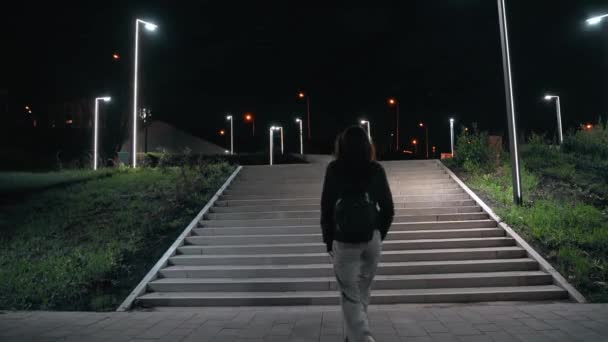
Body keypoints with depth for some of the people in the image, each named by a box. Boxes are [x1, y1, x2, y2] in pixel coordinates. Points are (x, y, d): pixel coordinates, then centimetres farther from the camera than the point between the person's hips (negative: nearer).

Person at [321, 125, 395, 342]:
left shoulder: (334, 170, -6)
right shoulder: (376, 170, -1)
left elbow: (326, 207, -4)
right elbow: (388, 209, 3)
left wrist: (328, 239, 7)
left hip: (344, 242, -3)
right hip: (372, 239, 3)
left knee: (350, 294, 2)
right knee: (363, 290, 19)